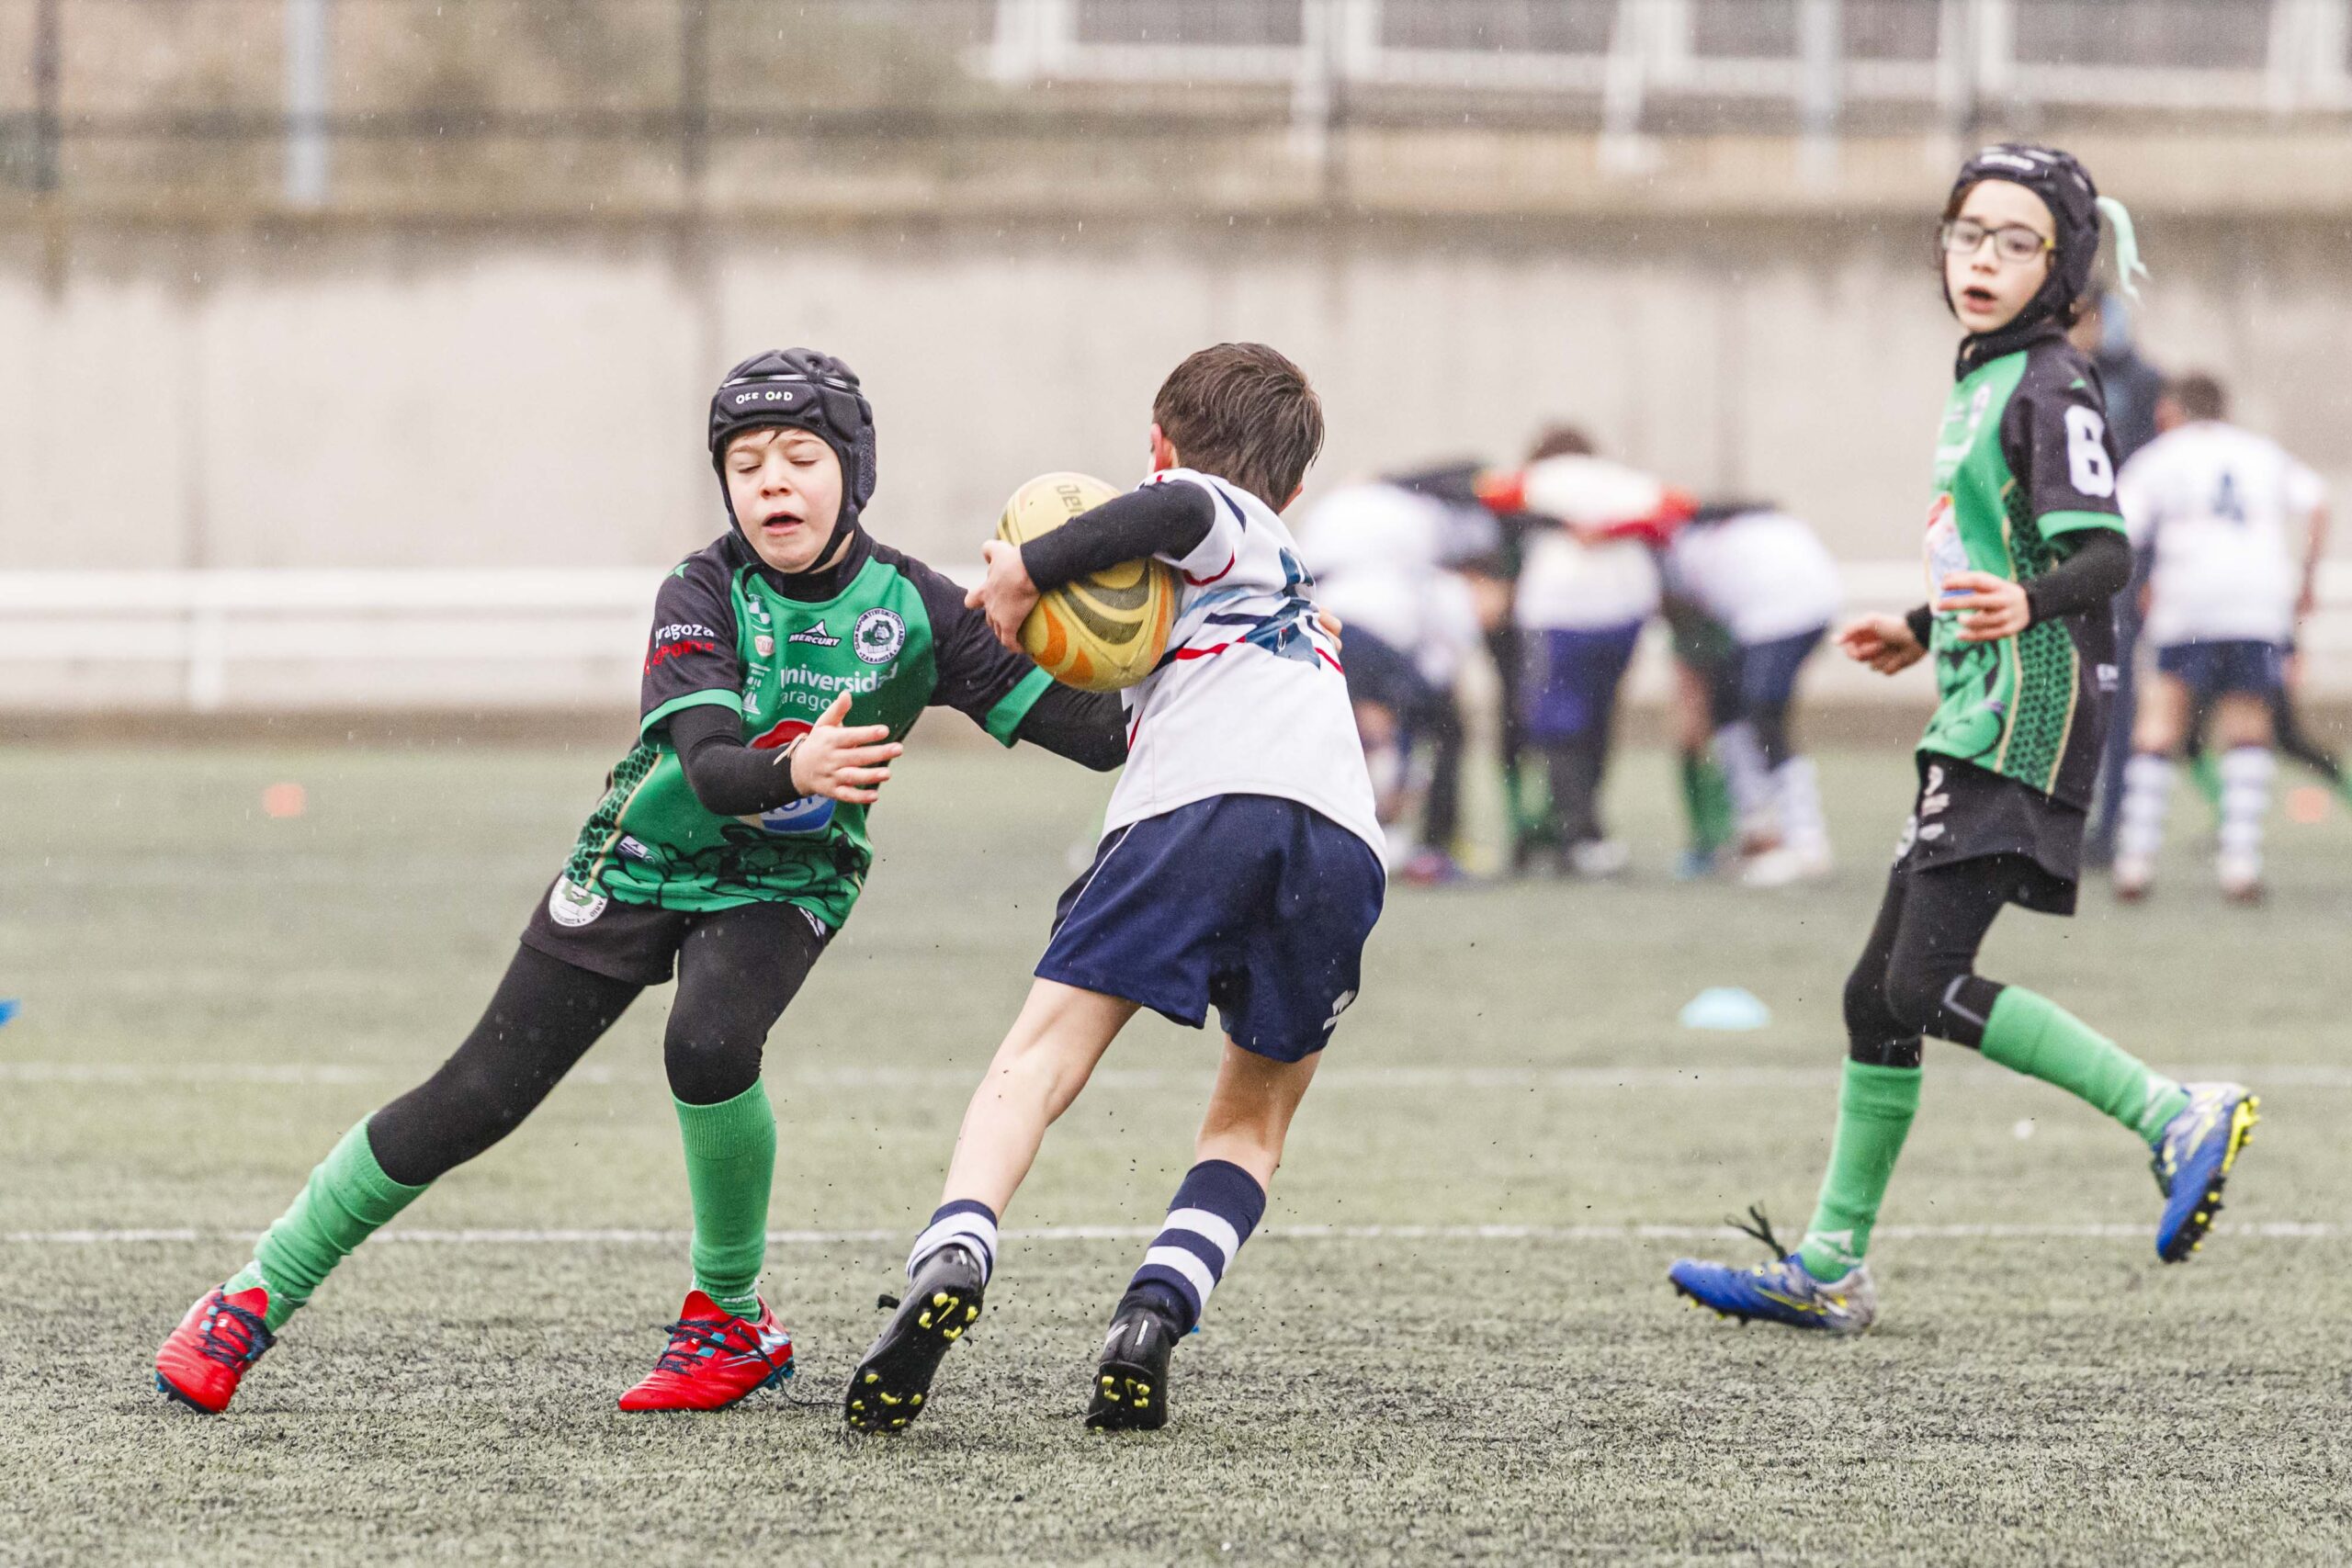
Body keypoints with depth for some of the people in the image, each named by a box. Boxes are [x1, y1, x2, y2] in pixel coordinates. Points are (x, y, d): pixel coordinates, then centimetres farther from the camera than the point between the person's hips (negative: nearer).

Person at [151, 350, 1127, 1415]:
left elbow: (1079, 725, -16)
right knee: (479, 1095, -4)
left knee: (709, 1042, -32)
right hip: (644, 859, 0)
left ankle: (732, 1319, -10)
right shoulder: (704, 594, -18)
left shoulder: (912, 608, -14)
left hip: (782, 884, 0)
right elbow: (708, 765, -32)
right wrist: (793, 772, -53)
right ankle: (256, 1297, 11)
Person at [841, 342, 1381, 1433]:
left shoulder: (1220, 524, 21)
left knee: (1035, 1064, -7)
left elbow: (1180, 510, -5)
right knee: (1251, 1126, 18)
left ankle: (953, 1252, -31)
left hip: (1201, 802, -5)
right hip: (1342, 839, 5)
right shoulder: (1288, 576, 42)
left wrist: (1030, 570, -1)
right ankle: (1153, 1319, -6)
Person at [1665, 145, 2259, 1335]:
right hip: (1975, 721, 10)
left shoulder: (2050, 388, -9)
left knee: (1925, 985, -18)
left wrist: (2025, 604, -39)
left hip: (2024, 723, -10)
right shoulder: (1980, 382, 18)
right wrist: (1924, 632, 40)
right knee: (1878, 991, 10)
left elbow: (2102, 554, -21)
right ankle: (1829, 1269, 16)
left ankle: (2173, 1115, -14)